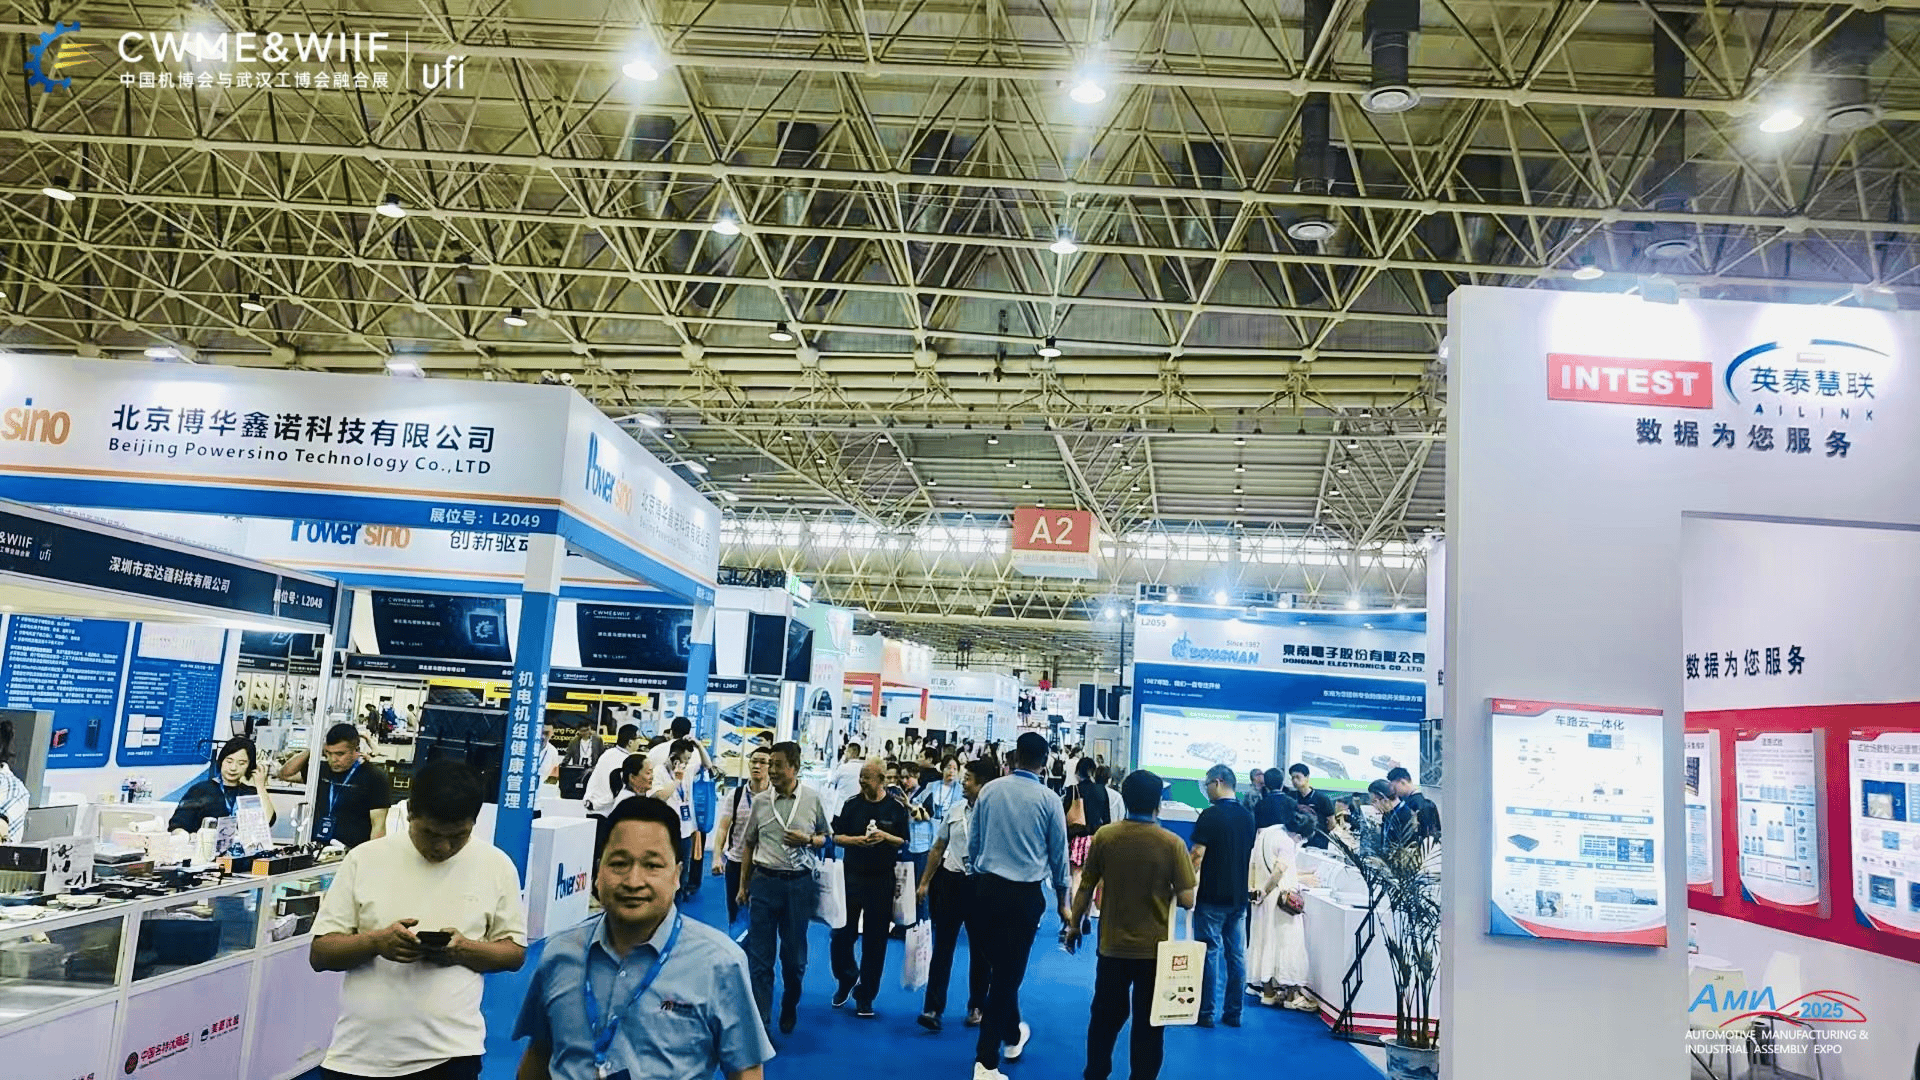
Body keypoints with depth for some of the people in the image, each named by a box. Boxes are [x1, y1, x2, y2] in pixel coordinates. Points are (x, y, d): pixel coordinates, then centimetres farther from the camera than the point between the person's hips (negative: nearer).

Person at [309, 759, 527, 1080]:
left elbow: (515, 952, 5)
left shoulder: (496, 865, -1)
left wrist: (465, 950, -14)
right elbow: (319, 953, 2)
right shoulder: (365, 858, -1)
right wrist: (376, 942, -17)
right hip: (359, 1054, 1)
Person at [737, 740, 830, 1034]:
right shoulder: (760, 801, 2)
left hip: (799, 882, -1)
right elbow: (749, 844, 10)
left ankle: (789, 1010, 33)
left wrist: (809, 840, -12)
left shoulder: (812, 799, -1)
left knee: (794, 954, 10)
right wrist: (743, 885, 10)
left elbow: (826, 837, 10)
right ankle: (759, 1021, 7)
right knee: (759, 955, 0)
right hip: (764, 881, 1)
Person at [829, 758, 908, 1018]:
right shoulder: (851, 804, 3)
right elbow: (836, 837, 5)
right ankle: (847, 979, 30)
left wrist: (886, 837, -16)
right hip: (852, 876, 1)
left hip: (882, 880, -1)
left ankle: (865, 995, 18)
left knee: (875, 940, 5)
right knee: (841, 934, 2)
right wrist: (857, 840, -13)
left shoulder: (896, 808, -1)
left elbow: (904, 842, 2)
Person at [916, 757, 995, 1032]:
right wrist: (924, 882, 15)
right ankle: (933, 1008, 6)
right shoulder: (955, 811, 5)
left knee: (979, 949, 11)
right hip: (949, 881, 4)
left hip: (980, 885, -4)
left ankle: (976, 1007, 26)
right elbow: (938, 848, 14)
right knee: (943, 945, 3)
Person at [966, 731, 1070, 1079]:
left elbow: (973, 842, 8)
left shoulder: (989, 790, 1)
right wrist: (1062, 900, 18)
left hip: (986, 888, 3)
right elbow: (1059, 854, 5)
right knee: (1008, 972, 4)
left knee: (998, 967, 19)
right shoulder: (1049, 799, -4)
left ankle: (1013, 1036, 38)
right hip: (1025, 893, -2)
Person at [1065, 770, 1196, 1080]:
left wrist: (1074, 924, 13)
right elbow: (1187, 900, -13)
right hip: (1154, 948, -2)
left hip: (1113, 945, 2)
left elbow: (1085, 888, -2)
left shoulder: (1104, 836, -9)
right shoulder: (1172, 843, -14)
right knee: (1148, 1023, 13)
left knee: (1106, 1016, 18)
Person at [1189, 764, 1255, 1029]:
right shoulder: (1247, 817, 8)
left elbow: (1197, 855, -16)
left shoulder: (1211, 815, -13)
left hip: (1212, 897, -6)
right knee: (1237, 954, 8)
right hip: (1239, 896, 6)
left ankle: (1206, 1012, 4)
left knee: (1210, 953, 0)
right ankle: (1233, 1012, 13)